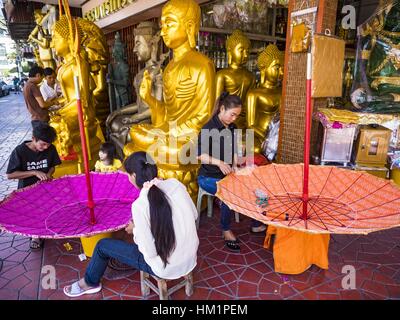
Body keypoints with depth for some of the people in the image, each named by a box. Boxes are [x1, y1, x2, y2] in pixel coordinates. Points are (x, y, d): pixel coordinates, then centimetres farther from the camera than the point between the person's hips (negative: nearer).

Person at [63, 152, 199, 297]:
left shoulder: (140, 205, -25)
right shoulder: (176, 184, -9)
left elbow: (150, 252, -19)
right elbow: (194, 215, 4)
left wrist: (135, 230, -1)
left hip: (167, 268, -6)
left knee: (103, 245, 12)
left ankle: (90, 283, 40)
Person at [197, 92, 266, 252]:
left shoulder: (232, 127, 6)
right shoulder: (209, 128, -15)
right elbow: (199, 155, -17)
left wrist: (235, 162, -7)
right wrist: (218, 162, -29)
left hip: (227, 174, 7)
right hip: (209, 177, -6)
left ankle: (256, 224, 6)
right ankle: (226, 231, -8)